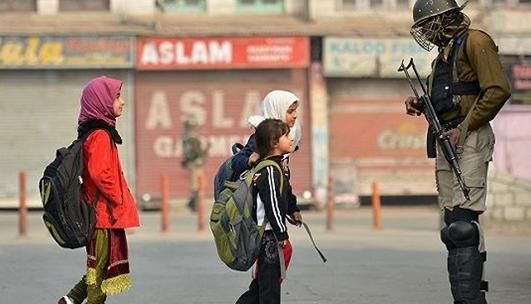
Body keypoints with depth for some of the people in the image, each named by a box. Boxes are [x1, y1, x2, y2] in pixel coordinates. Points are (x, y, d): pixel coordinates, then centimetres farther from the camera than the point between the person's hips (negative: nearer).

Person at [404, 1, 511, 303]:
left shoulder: (475, 42, -6)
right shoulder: (445, 52, 22)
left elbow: (498, 90, -15)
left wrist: (464, 128, -16)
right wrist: (420, 105, 10)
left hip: (469, 140, -10)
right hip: (446, 141, 10)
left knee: (463, 221, -16)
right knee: (455, 222, 9)